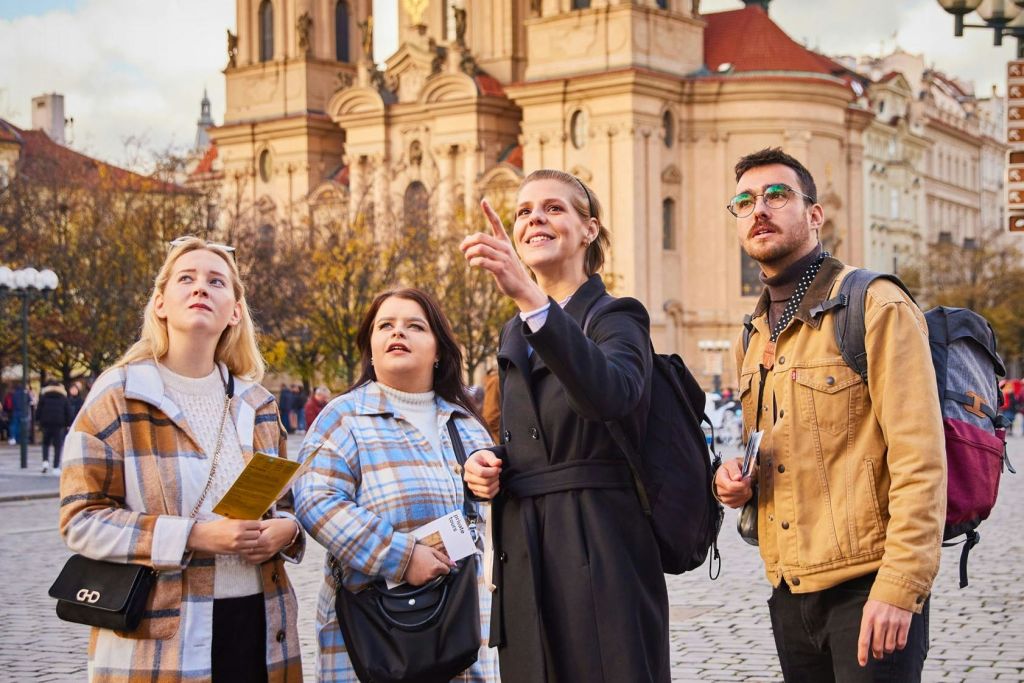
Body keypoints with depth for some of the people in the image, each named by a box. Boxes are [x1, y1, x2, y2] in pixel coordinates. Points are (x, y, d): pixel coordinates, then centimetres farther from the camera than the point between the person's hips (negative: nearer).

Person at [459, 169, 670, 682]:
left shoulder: (616, 318, -6)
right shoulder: (515, 334, 15)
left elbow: (609, 394, -30)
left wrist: (528, 295, -40)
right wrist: (484, 462, 1)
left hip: (600, 555, -6)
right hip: (524, 557, 6)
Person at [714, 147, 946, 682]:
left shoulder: (876, 307, -9)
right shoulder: (753, 336, 13)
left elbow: (920, 460, -15)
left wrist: (900, 588, -20)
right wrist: (736, 481, 5)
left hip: (868, 591, -7)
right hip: (790, 592, 7)